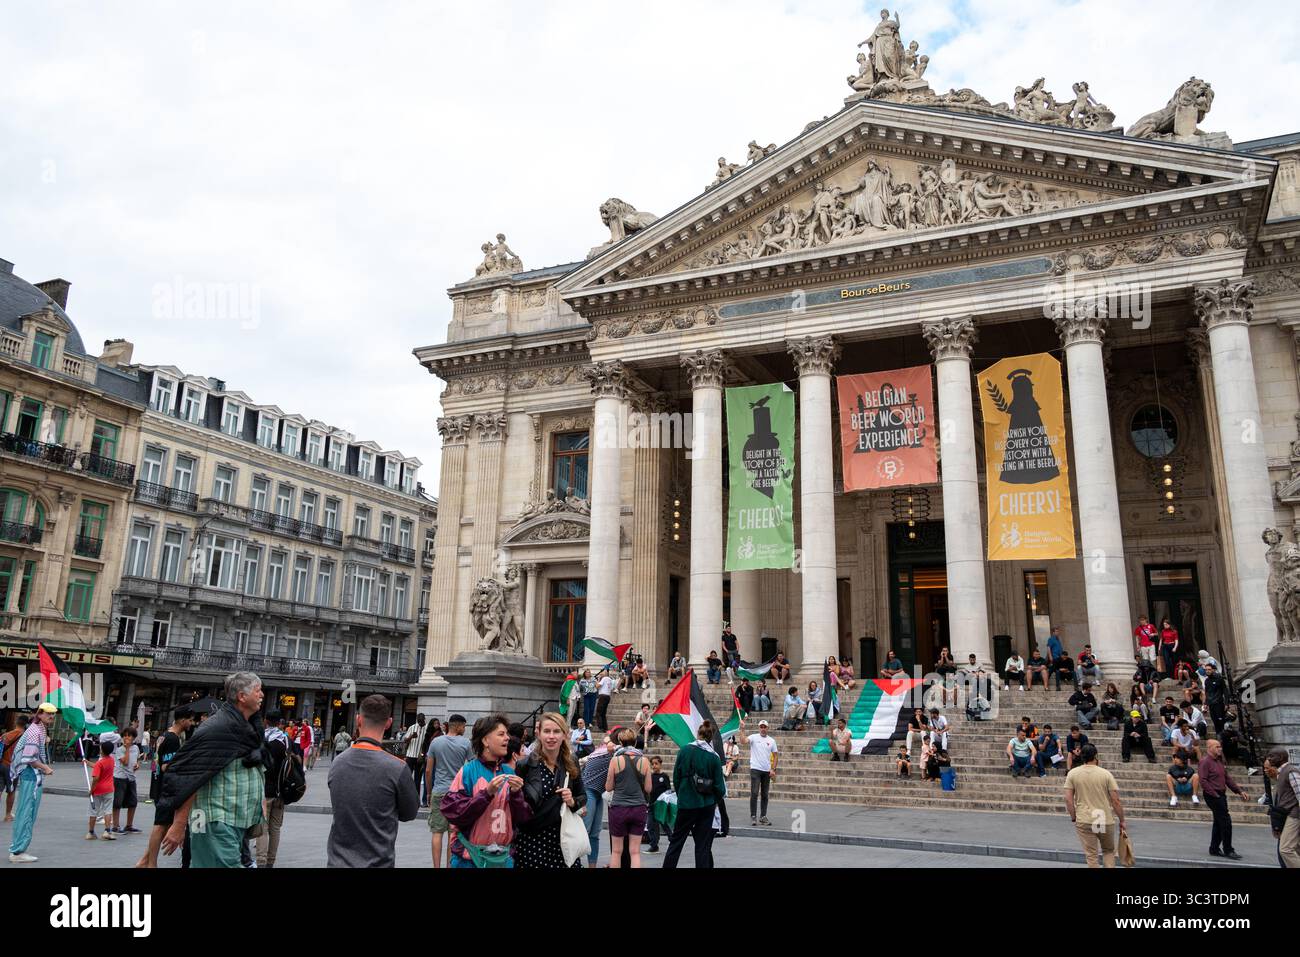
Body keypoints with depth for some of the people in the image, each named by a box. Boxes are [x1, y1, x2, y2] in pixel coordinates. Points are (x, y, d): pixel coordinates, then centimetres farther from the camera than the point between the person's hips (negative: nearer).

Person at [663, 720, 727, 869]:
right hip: (707, 805, 0)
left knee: (676, 840, 13)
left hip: (686, 803, 0)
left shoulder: (685, 751, -8)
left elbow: (676, 777, -2)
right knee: (703, 844, 9)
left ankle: (668, 866, 15)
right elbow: (719, 784, -4)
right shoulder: (714, 757, -7)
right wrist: (716, 800, 16)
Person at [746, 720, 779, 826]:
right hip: (755, 769, -3)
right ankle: (753, 817, -2)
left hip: (767, 771, 4)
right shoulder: (754, 737, -2)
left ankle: (763, 817, 17)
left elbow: (775, 756, 9)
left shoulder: (772, 740, 7)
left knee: (764, 795, 9)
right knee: (754, 793, -8)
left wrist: (773, 769, 0)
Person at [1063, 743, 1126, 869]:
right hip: (1106, 820, 0)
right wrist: (1122, 821, 4)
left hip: (1083, 821, 0)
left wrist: (1073, 817, 8)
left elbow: (1068, 799, -4)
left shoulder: (1072, 773, -2)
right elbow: (1116, 801, -6)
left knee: (1091, 856, 7)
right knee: (1109, 851, 22)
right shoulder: (1106, 774, -5)